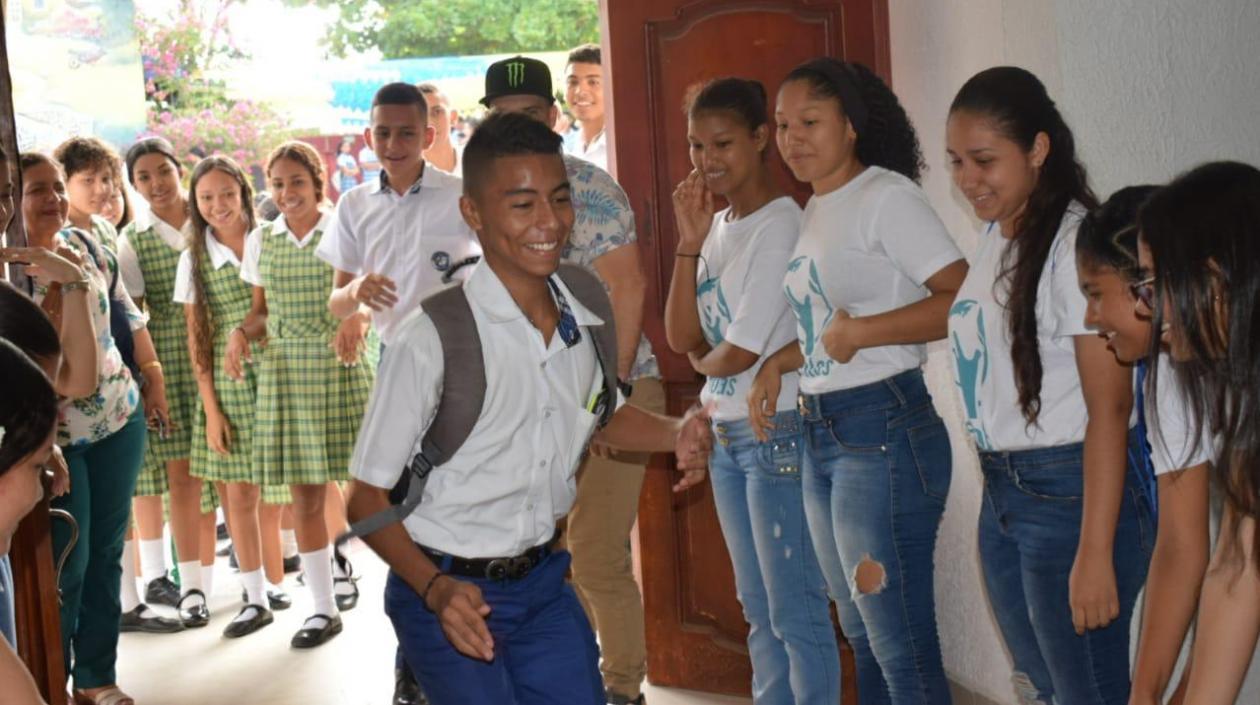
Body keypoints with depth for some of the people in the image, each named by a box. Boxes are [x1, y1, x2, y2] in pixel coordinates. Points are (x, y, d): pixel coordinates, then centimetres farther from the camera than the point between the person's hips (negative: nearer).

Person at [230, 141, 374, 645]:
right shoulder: (261, 241, 9)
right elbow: (262, 311, 13)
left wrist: (358, 317, -28)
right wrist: (241, 333, -8)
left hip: (341, 369, -2)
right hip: (285, 373, 3)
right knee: (304, 496, 4)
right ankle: (325, 608, 14)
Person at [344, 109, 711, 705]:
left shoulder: (581, 316, -3)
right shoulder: (434, 337, -22)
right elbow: (367, 498, -15)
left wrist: (677, 433, 0)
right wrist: (436, 589, -27)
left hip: (542, 582, 5)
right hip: (448, 595, -5)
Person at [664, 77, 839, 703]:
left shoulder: (781, 225, -15)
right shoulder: (718, 225, 9)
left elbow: (740, 353, -17)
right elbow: (682, 338, 2)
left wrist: (703, 360, 5)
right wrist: (689, 241, -5)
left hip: (778, 433, -9)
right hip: (726, 434, 9)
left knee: (795, 611, -1)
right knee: (758, 607, 17)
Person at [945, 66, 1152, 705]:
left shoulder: (1077, 244, -16)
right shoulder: (992, 240, 10)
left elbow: (1108, 410, -19)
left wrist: (1095, 553, -21)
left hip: (1070, 491, -8)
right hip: (1002, 495, 8)